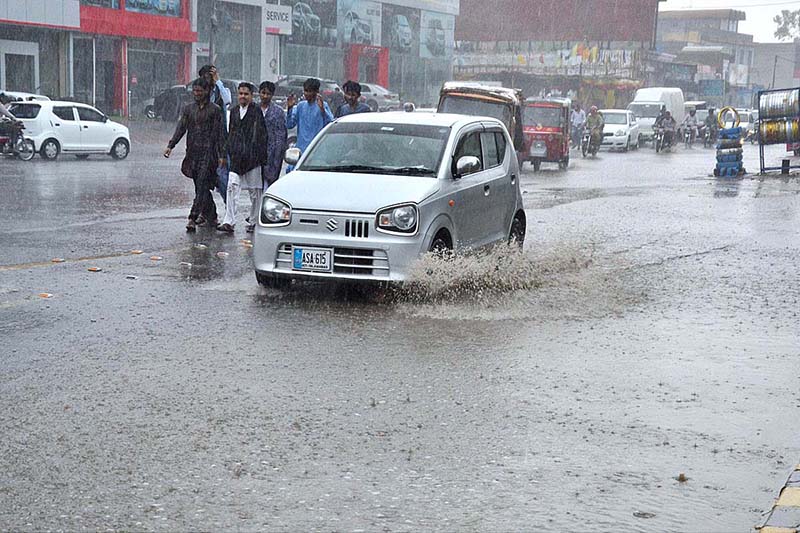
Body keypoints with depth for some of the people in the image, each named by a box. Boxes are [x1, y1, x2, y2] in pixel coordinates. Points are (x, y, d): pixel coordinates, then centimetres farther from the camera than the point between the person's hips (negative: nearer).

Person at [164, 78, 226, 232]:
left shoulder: (214, 110, 0)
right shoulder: (188, 108, 13)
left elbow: (220, 134, -2)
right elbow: (181, 128, 7)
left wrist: (222, 155, -7)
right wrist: (170, 146, -6)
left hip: (208, 152, -5)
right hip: (192, 152, 5)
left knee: (202, 186, -13)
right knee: (200, 186, 9)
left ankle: (193, 218, -18)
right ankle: (211, 215, 23)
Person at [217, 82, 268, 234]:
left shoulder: (256, 112, -4)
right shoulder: (234, 111, 13)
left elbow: (261, 136, -7)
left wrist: (262, 157, -11)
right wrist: (230, 152, 16)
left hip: (252, 157, -4)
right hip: (236, 157, 4)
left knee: (255, 190, 5)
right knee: (232, 187, -8)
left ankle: (254, 221, 18)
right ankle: (229, 221, -13)